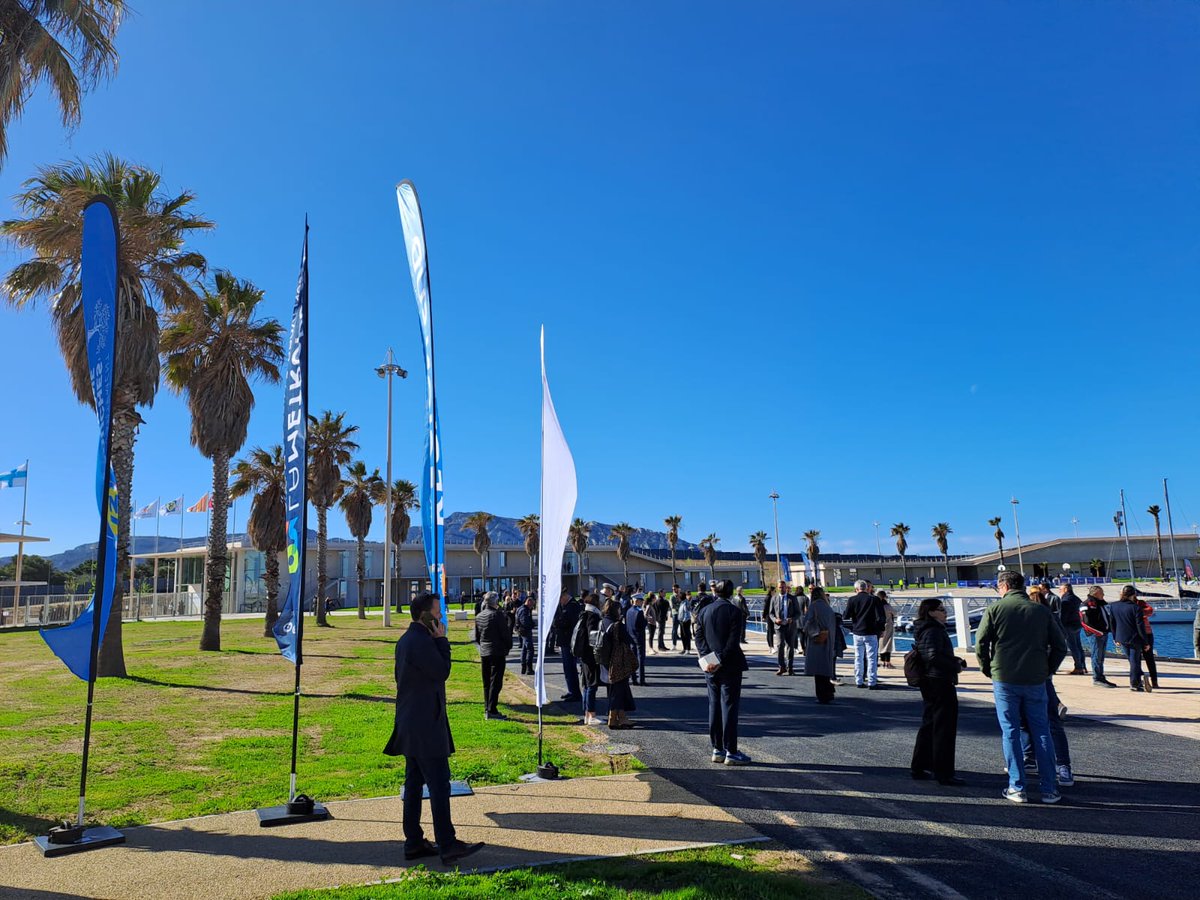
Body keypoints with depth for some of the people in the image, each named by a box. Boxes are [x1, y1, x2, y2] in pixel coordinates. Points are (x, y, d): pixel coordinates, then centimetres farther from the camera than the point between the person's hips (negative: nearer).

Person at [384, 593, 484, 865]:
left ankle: (413, 843, 19)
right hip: (425, 724, -11)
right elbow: (442, 672, -16)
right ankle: (447, 846, -5)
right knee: (439, 784, -8)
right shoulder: (421, 641, -20)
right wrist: (442, 639, -12)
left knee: (414, 783, 13)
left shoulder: (406, 639, 13)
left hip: (411, 725, 11)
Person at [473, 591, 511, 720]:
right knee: (495, 682, -4)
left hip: (484, 653, 7)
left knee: (486, 683, 13)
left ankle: (487, 709, 18)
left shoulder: (479, 616, 8)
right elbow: (505, 633, -11)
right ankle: (491, 710, -6)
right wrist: (508, 647, 4)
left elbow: (477, 636, 15)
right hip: (497, 652, -7)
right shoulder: (498, 615, -14)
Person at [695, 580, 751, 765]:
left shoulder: (703, 612, 6)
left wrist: (707, 658, -9)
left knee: (714, 706, 12)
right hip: (730, 666, -5)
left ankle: (717, 750, 16)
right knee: (729, 707, -1)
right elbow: (733, 641, -17)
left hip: (710, 667, 5)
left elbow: (699, 637, 0)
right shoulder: (734, 611, -10)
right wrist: (720, 660, -17)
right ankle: (731, 752, 1)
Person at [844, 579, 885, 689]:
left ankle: (859, 681, 14)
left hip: (857, 632, 2)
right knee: (872, 658, 2)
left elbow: (846, 616, -3)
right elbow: (880, 617, -7)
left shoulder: (852, 600, -3)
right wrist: (881, 629, 3)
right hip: (871, 632, -2)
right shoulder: (874, 599, -7)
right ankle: (872, 682, 1)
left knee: (858, 658, 11)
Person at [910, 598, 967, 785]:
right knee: (944, 728, -3)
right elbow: (934, 656, -28)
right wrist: (956, 666, -16)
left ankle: (920, 768, 23)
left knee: (929, 725, 17)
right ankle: (944, 773, 2)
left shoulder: (924, 630, 14)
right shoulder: (934, 631, -17)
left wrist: (956, 660, 8)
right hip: (940, 683, -10)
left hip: (929, 683, 10)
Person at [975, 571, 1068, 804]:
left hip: (1004, 680, -2)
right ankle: (1049, 788, 12)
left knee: (1011, 733, 5)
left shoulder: (995, 609, -3)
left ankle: (1017, 788, 6)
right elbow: (1060, 646, 6)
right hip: (1035, 681, 2)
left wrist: (987, 669, 8)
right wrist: (1047, 670, 15)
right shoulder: (1041, 611, 5)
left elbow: (980, 642, -6)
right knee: (1041, 732, 10)